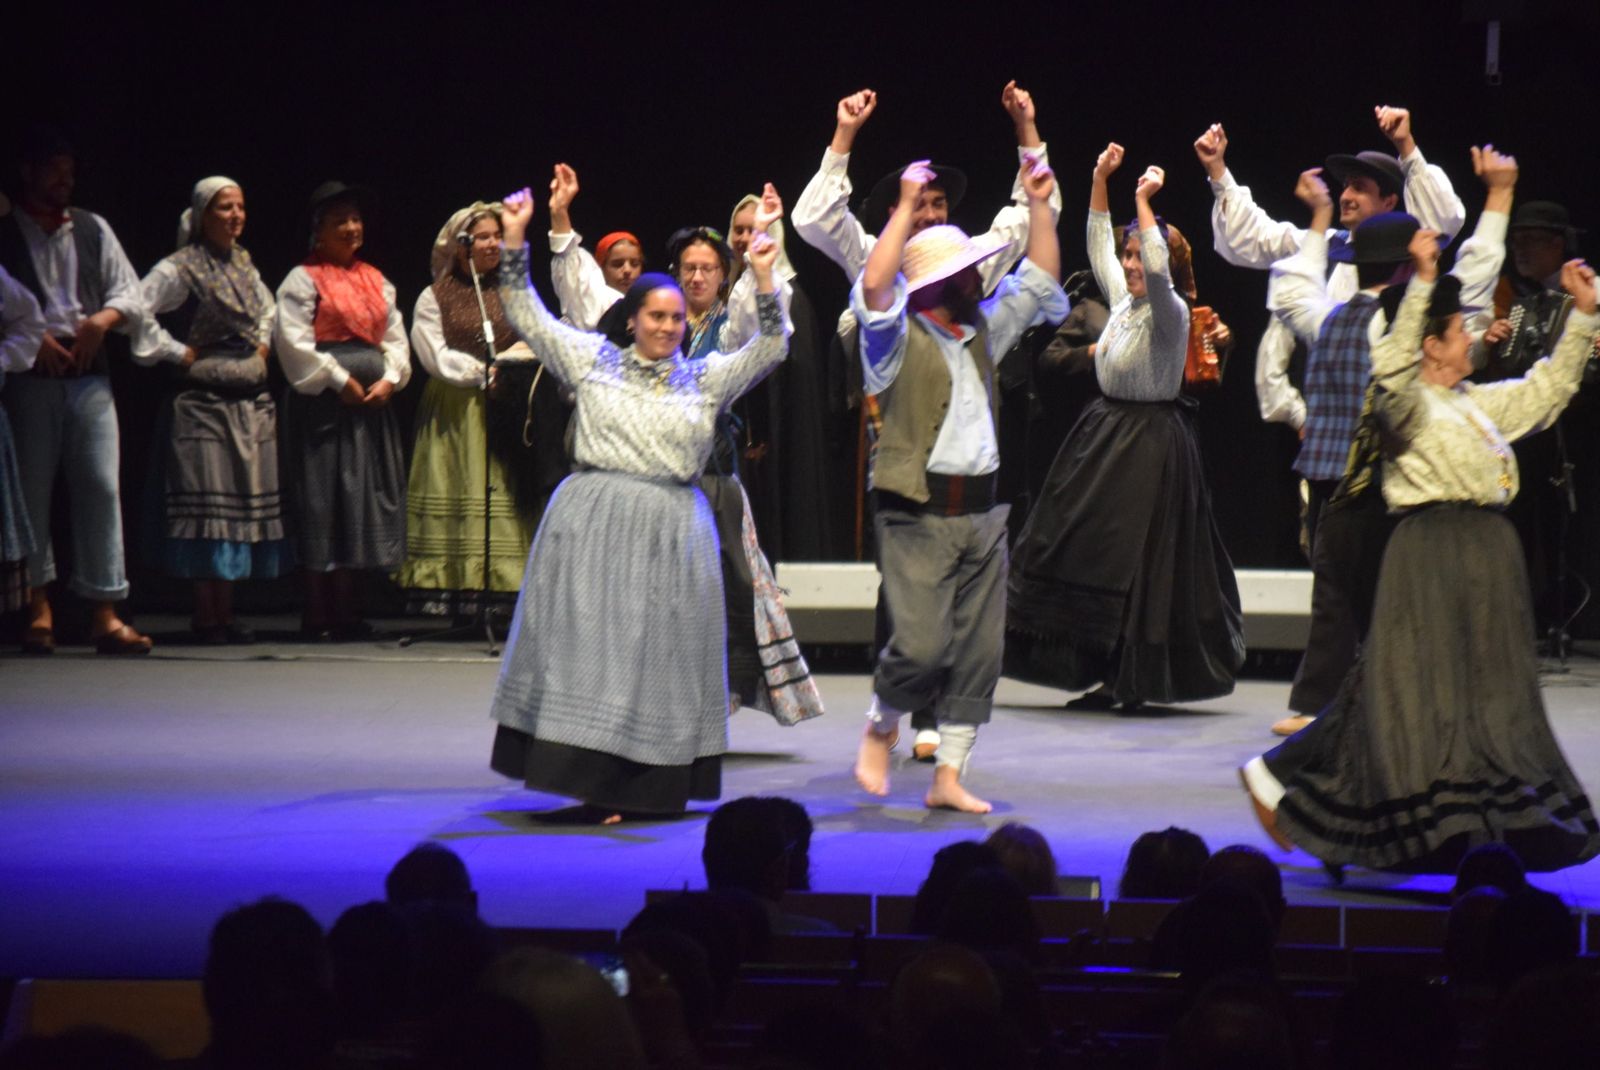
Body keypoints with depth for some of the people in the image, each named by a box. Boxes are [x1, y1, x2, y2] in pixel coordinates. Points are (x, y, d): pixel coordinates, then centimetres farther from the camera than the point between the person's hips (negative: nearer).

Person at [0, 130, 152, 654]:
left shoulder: (93, 229, 16)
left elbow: (132, 295, 13)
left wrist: (103, 320, -6)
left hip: (90, 375, 3)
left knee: (101, 488, -5)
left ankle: (104, 614, -8)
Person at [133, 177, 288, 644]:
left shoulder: (242, 261, 13)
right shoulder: (182, 268, -9)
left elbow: (266, 306, 32)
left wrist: (263, 343, 15)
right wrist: (177, 352, -15)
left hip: (251, 400, 7)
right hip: (204, 401, -7)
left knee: (247, 500, 6)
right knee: (209, 504, -7)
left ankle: (225, 615, 12)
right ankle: (206, 616, -3)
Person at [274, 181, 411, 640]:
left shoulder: (377, 281, 17)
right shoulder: (303, 280, -2)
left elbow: (396, 338, 13)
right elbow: (294, 341, -12)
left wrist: (389, 379, -5)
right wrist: (340, 381, -14)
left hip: (372, 403, 6)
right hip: (324, 403, -6)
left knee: (367, 497, 6)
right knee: (323, 503, -6)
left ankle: (347, 610, 13)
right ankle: (319, 614, -3)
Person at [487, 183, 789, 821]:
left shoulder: (706, 378, 10)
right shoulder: (594, 360, 8)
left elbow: (770, 349, 1)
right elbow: (527, 315, 9)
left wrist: (764, 280, -11)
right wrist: (515, 242, 1)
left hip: (671, 530, 1)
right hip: (593, 525, -1)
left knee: (660, 652, 4)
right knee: (589, 644, -3)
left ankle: (649, 786, 9)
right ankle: (594, 780, 1)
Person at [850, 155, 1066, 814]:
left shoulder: (983, 330, 16)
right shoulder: (898, 338, -5)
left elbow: (1040, 282, 22)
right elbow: (873, 288, -24)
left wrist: (1038, 204, 14)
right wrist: (907, 206, -22)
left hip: (981, 514, 7)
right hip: (918, 517, -7)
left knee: (979, 650, 3)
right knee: (922, 643, -15)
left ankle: (948, 776, 10)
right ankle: (880, 729, 15)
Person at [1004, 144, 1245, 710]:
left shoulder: (1170, 313, -14)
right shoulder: (1122, 300, 9)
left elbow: (1159, 269, -33)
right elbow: (1099, 245, 19)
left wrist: (1143, 201, -28)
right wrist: (1100, 180, 11)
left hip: (1150, 444, -9)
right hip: (1106, 432, 9)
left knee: (1138, 561, -5)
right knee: (1093, 551, 8)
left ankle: (1136, 681, 3)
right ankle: (1112, 678, 14)